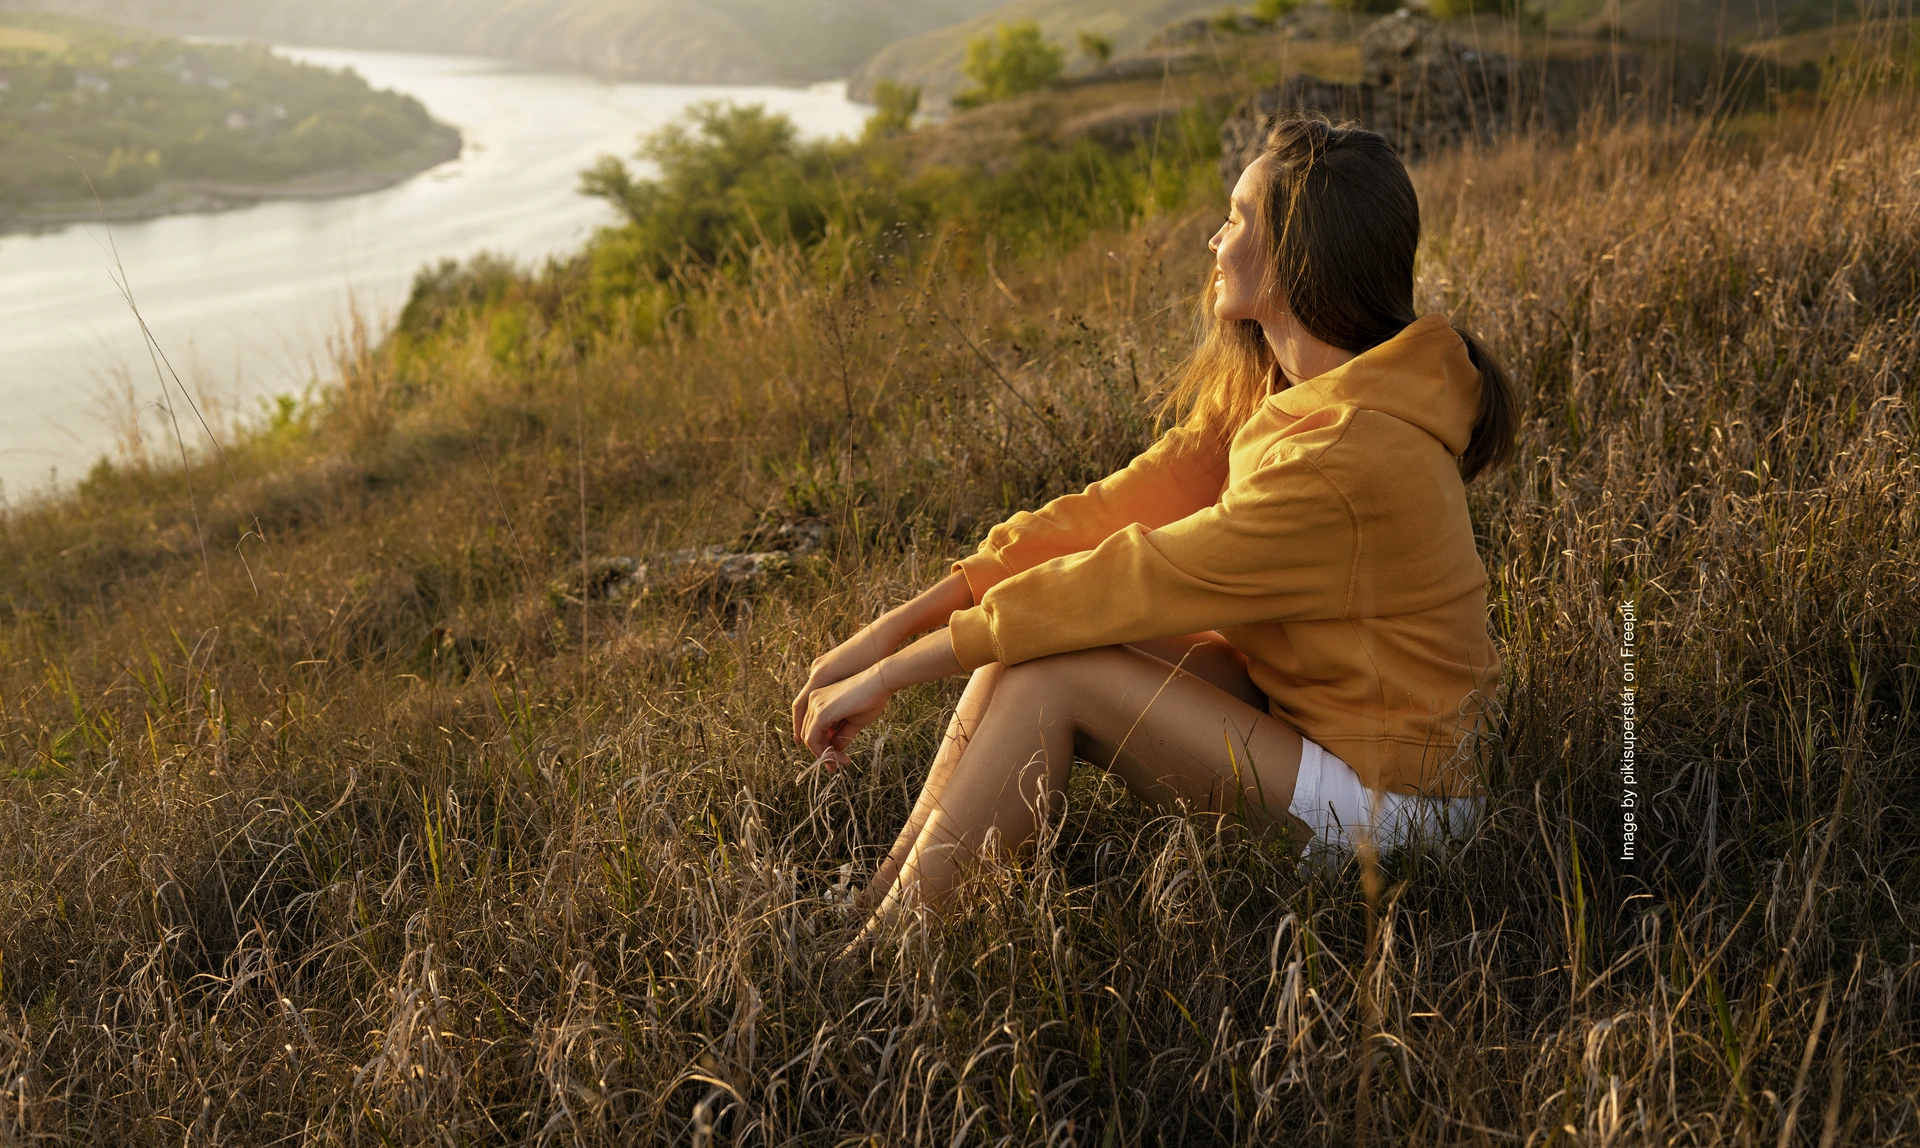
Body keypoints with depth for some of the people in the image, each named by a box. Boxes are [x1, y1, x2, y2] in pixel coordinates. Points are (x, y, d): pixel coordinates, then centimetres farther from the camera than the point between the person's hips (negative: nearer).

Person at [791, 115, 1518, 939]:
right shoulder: (1265, 385, 2)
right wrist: (894, 628, -12)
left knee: (1049, 672, -20)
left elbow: (1135, 581, -26)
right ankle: (871, 906, -4)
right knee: (1020, 633, -7)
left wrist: (898, 672, -19)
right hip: (1298, 709, 8)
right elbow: (1113, 508, -4)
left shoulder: (1351, 455, -27)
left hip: (1379, 802, -8)